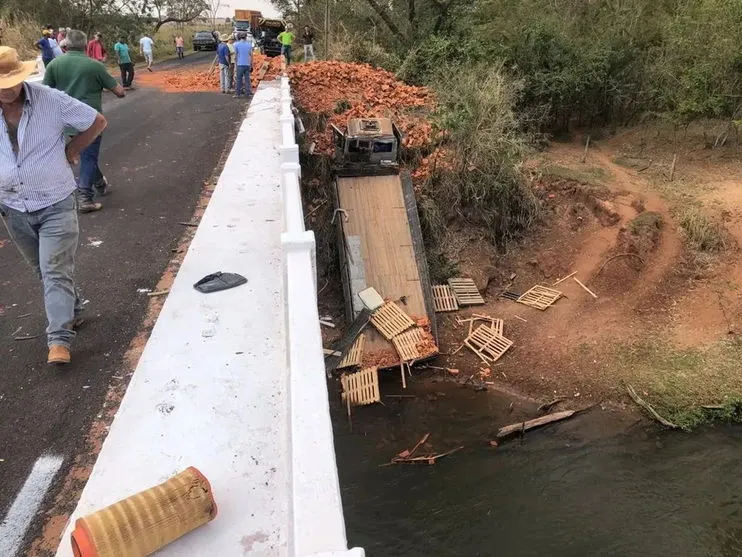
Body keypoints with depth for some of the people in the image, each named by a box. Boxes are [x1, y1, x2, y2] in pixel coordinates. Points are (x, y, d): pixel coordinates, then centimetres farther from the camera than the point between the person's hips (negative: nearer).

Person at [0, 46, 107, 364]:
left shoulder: (50, 100, -13)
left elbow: (97, 122, -2)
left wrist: (69, 153, -3)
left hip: (55, 204, -4)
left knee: (55, 271, -7)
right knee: (45, 272, 17)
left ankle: (59, 339, -5)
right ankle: (72, 311, 37)